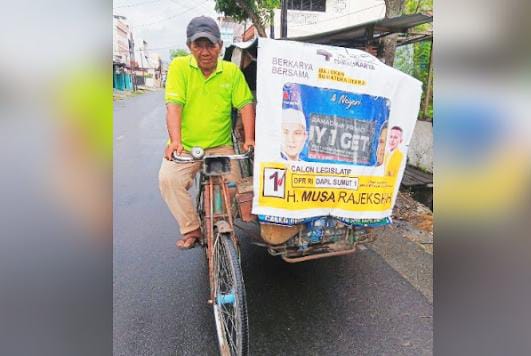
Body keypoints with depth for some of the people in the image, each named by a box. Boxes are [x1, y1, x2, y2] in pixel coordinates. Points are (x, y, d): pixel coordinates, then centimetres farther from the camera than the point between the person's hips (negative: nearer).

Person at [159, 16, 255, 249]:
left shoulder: (232, 71, 1)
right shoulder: (179, 66, -4)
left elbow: (246, 105, -4)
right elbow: (173, 105, -13)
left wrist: (249, 139, -18)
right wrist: (175, 141, -27)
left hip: (220, 146, 1)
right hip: (185, 147, 0)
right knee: (168, 179, -23)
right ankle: (191, 230, -3)